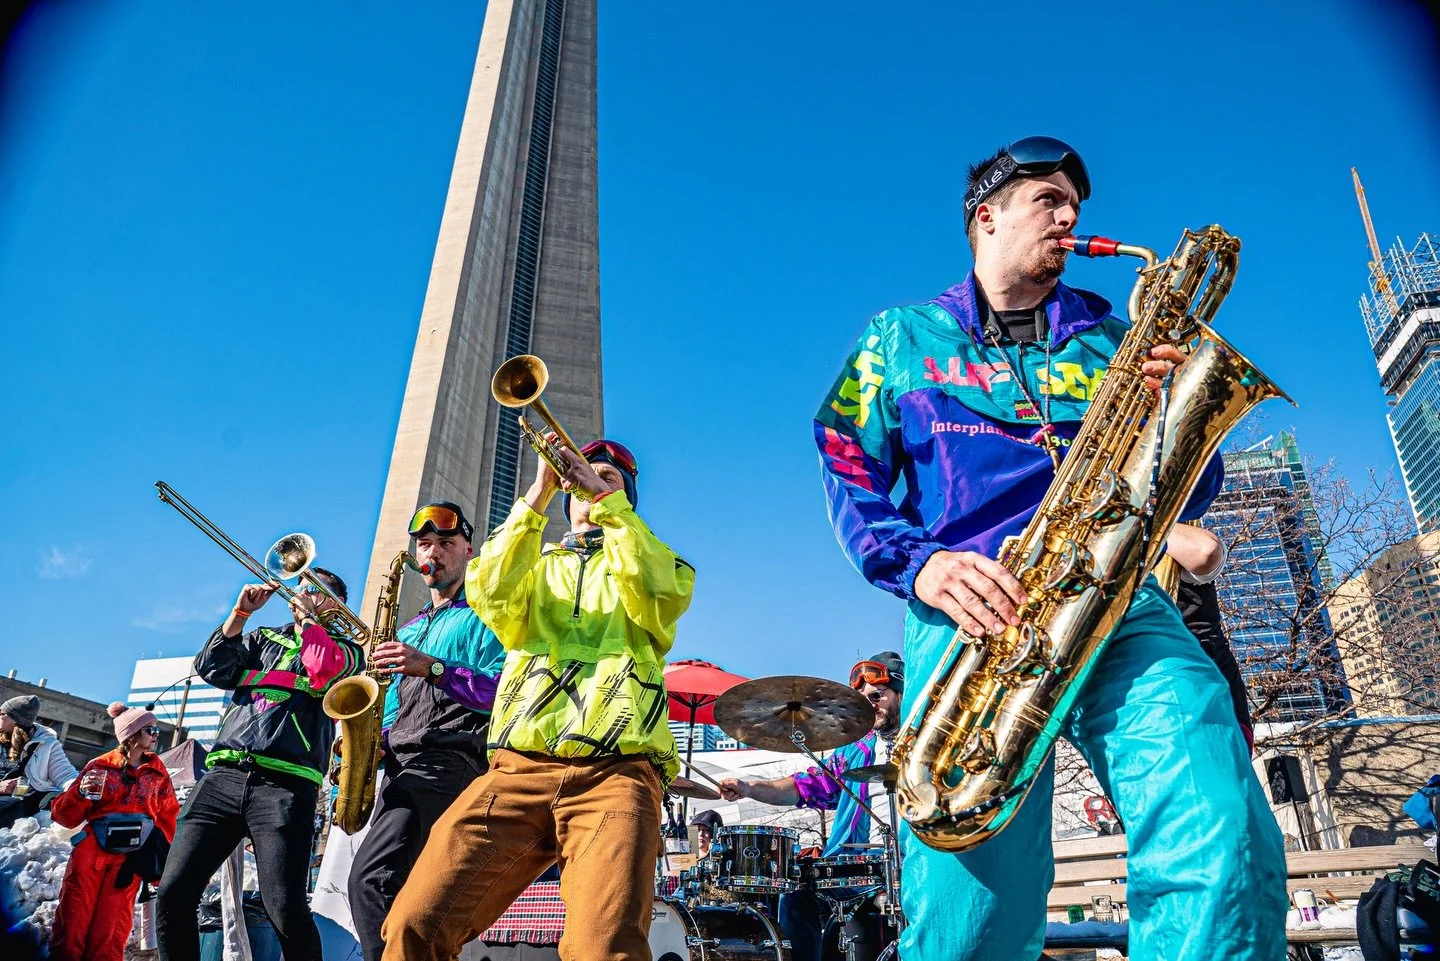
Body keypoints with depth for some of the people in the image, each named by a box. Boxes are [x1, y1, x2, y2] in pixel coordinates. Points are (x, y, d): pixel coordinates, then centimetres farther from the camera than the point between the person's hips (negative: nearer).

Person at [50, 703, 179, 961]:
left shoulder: (158, 771, 13)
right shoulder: (101, 766, 6)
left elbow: (167, 816, 14)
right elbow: (65, 815, 6)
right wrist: (82, 794, -14)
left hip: (129, 858, 1)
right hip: (91, 850, -1)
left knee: (109, 938, -2)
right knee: (71, 928, -3)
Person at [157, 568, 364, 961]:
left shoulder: (345, 647, 13)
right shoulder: (264, 638, 26)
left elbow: (323, 669, -9)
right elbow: (211, 669, 12)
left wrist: (306, 615, 4)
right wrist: (240, 612, 4)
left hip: (286, 784, -4)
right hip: (223, 775, 5)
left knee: (286, 910, -15)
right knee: (172, 893, -5)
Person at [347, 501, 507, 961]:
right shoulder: (411, 628, 26)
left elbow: (505, 691, -13)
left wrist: (433, 668, -21)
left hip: (447, 762, -9)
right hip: (400, 766, 9)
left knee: (371, 878, -22)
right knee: (396, 888, 8)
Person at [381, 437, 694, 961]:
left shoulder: (651, 561, 21)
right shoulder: (535, 564, 26)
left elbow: (662, 592, -4)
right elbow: (490, 594, 3)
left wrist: (605, 497, -4)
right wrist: (537, 494, -2)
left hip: (616, 770, -2)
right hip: (518, 767, 3)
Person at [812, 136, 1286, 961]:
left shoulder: (1109, 336, 26)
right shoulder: (901, 337, 20)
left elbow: (1190, 495, 22)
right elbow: (852, 480, 9)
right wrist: (918, 562, -10)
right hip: (973, 616, -2)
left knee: (1228, 844, -25)